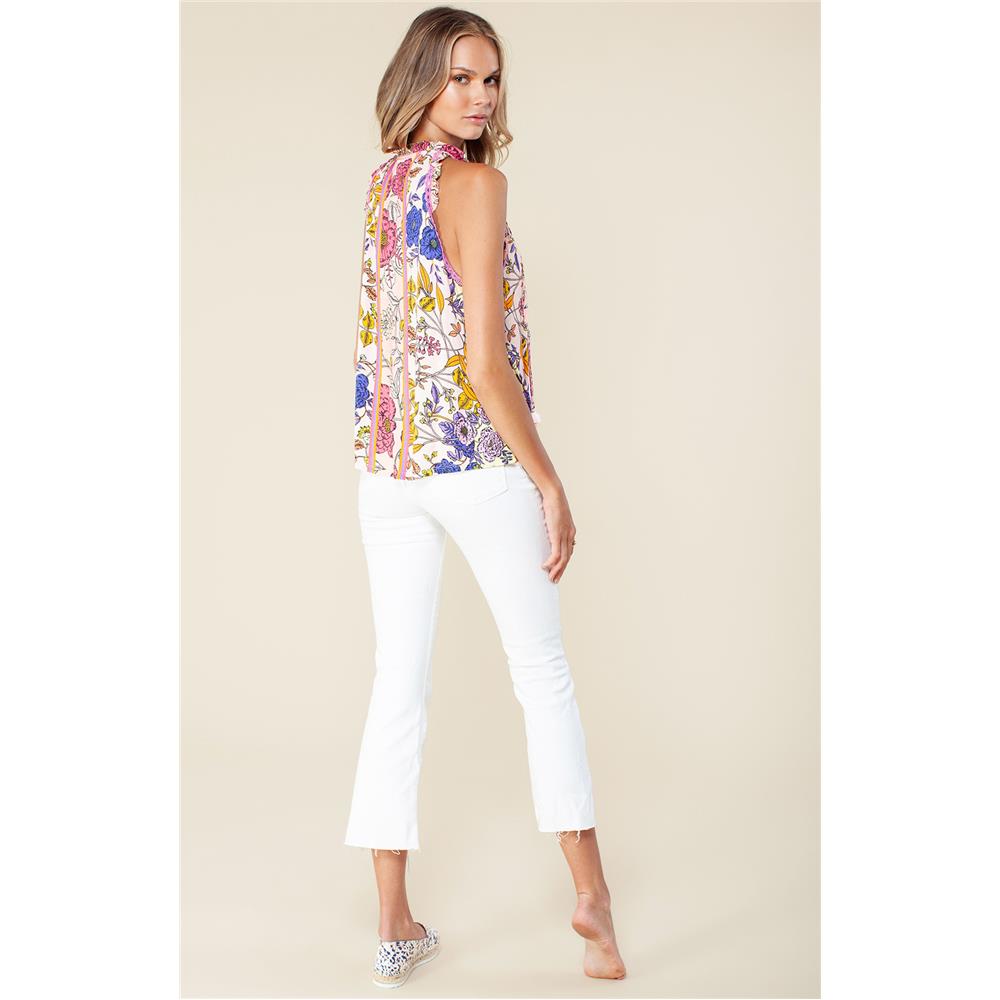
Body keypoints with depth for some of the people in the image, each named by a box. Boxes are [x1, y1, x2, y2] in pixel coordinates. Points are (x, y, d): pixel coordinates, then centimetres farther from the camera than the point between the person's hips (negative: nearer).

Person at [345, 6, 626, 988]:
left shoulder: (381, 181, 10)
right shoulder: (477, 184, -11)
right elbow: (486, 362, -18)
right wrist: (550, 483, -13)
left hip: (387, 463, 6)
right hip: (478, 460, -6)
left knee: (398, 684, 8)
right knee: (543, 669, 9)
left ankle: (394, 923, 15)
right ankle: (589, 891, 18)